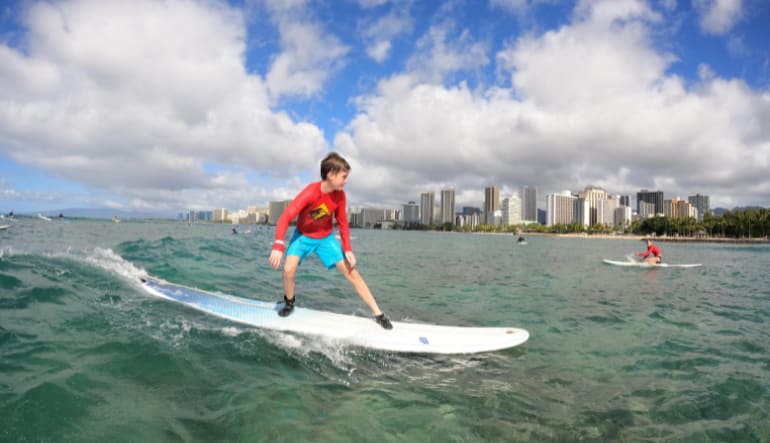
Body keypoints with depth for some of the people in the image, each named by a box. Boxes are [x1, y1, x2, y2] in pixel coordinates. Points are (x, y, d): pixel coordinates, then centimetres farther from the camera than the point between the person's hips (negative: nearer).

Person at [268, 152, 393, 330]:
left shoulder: (339, 195, -16)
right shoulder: (310, 193, -31)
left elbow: (342, 223, -3)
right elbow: (286, 217, -36)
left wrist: (348, 250, -10)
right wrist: (278, 246, -47)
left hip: (326, 237, 3)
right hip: (303, 236, -3)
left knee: (352, 272, -4)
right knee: (289, 270, -24)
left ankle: (377, 313, 2)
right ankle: (289, 303, 9)